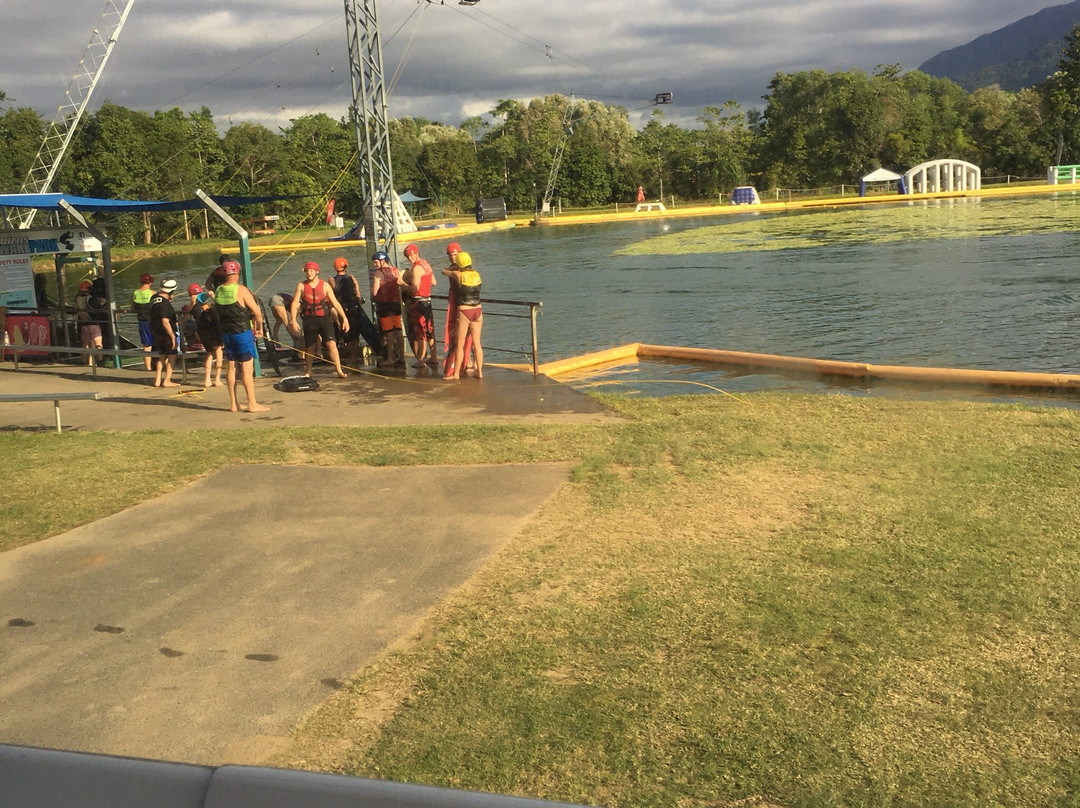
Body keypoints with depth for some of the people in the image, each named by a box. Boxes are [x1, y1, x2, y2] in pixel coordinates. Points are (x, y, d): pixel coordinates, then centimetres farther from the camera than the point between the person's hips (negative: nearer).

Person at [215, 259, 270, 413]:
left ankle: (233, 403, 15)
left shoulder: (218, 291, 3)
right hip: (243, 333, -6)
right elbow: (257, 313, -14)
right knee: (247, 368, -2)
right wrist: (259, 328, 1)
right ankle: (252, 404, 0)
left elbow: (218, 313, 11)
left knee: (230, 367, 11)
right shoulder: (241, 290, -14)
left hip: (226, 333, 6)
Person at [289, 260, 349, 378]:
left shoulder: (325, 285, 2)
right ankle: (308, 371, 30)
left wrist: (344, 318, -6)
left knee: (331, 343, -15)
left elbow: (335, 303, 1)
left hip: (324, 318, -1)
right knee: (309, 347, 10)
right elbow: (295, 303, 1)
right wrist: (294, 320, -9)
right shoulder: (301, 286, 3)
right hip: (309, 320, 1)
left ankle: (339, 370, -14)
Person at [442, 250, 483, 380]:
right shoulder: (477, 274, 3)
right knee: (477, 343, 10)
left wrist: (451, 271, 27)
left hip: (464, 312, -4)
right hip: (477, 311, 4)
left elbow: (444, 271, 7)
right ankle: (480, 372, 11)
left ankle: (456, 373, 7)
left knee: (460, 344, 3)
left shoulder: (458, 275, -10)